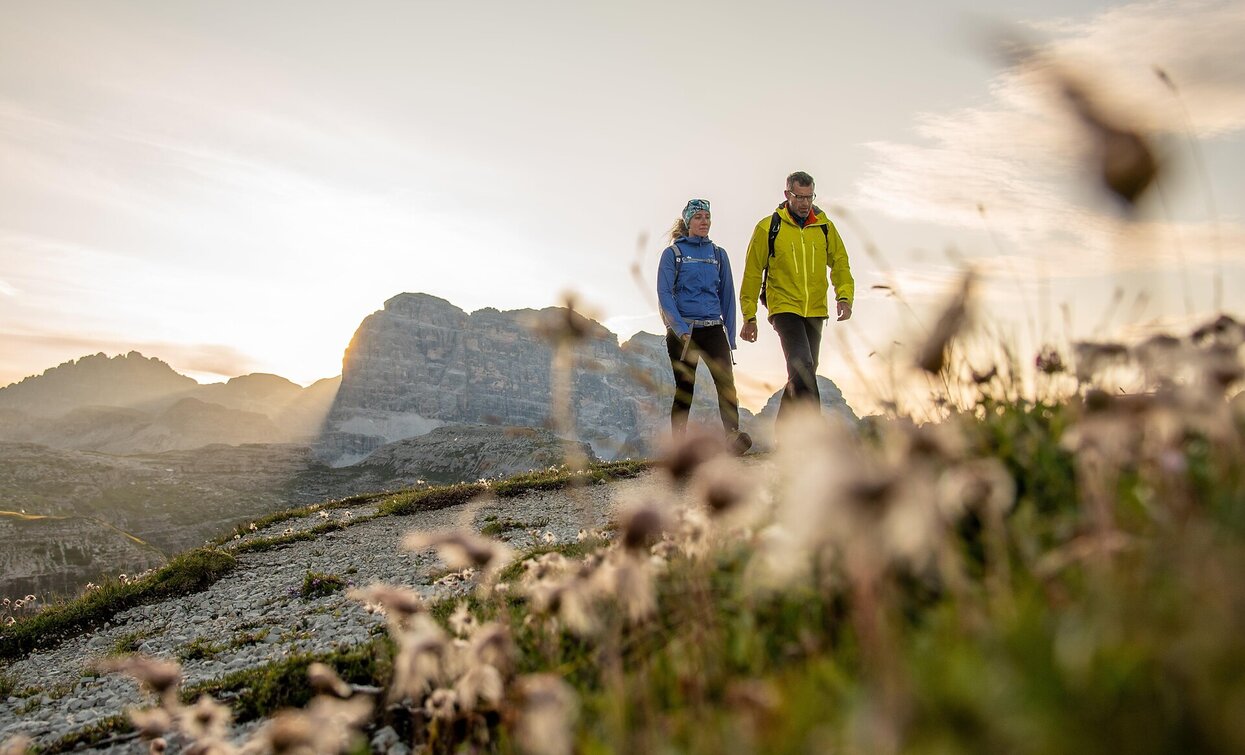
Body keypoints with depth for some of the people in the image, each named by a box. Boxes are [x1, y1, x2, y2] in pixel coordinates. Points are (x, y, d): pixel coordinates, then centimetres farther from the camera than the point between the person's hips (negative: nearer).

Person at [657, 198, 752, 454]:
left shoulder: (719, 254, 14)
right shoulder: (672, 253, 4)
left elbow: (727, 295, 15)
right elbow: (664, 293, -4)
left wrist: (729, 335, 8)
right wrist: (681, 329, -16)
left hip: (713, 328, 3)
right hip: (682, 330, -2)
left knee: (726, 380, -16)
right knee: (684, 388, 0)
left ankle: (733, 437, -24)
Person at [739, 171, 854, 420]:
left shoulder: (825, 227, 7)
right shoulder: (768, 227, -3)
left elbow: (840, 264, 13)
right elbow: (752, 274, 1)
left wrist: (844, 296, -5)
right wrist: (749, 317, 0)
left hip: (815, 311, 5)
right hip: (784, 308, -5)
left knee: (803, 373, 12)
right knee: (802, 369, -21)